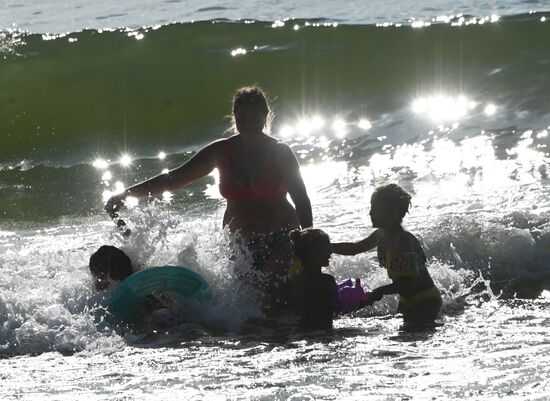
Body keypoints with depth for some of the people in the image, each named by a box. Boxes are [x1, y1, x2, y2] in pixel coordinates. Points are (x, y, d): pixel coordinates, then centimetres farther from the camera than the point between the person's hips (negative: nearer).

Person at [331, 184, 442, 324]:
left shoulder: (405, 240, -26)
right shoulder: (381, 235, 2)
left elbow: (410, 282, -30)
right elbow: (355, 248, 20)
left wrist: (381, 291, -35)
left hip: (426, 302, -9)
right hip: (407, 301, 9)